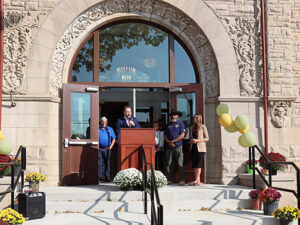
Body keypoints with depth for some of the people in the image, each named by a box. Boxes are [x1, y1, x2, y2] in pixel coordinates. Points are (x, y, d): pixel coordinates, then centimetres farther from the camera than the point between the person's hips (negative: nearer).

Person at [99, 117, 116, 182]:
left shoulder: (110, 129, 12)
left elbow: (113, 139, 11)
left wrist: (110, 146, 0)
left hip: (107, 148, 1)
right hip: (99, 148, -1)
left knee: (107, 163, 1)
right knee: (100, 162, -5)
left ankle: (107, 177, 5)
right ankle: (100, 176, -2)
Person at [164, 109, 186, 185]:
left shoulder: (180, 124, 5)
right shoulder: (168, 125, 18)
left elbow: (182, 135, -5)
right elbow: (165, 136, 13)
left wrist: (173, 141, -8)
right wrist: (169, 142, -6)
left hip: (178, 147, -4)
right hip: (169, 147, 4)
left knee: (180, 164, -7)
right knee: (168, 164, 1)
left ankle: (182, 180, -6)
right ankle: (168, 180, 5)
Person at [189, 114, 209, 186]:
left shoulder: (203, 127, 0)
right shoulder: (192, 127, 16)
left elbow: (207, 138, -2)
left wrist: (197, 140, -13)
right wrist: (191, 140, 0)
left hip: (200, 148, -6)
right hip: (193, 148, 6)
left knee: (198, 164, -13)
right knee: (194, 165, 1)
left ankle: (197, 180, -18)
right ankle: (198, 180, 4)